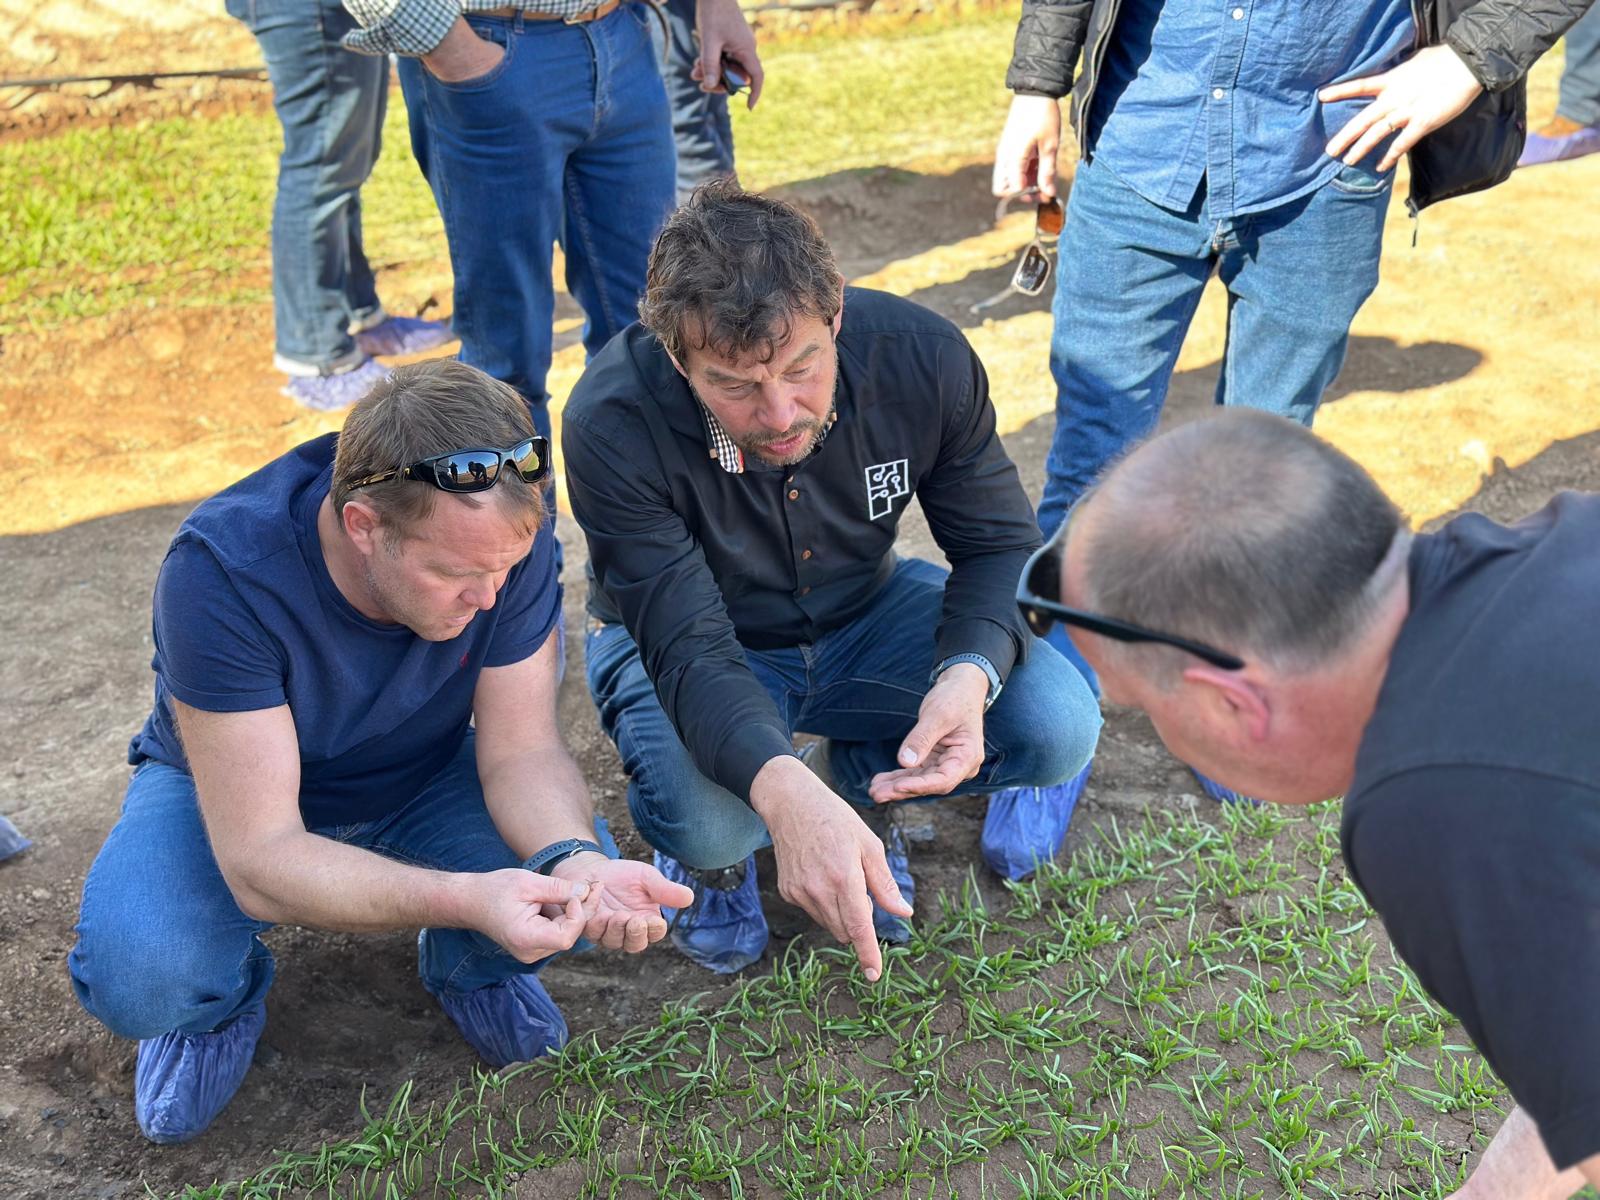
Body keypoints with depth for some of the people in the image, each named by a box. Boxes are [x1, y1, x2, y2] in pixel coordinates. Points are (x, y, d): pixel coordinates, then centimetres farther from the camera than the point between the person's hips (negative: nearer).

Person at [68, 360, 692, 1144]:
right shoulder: (222, 573, -36)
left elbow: (521, 750, -20)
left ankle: (467, 968, 9)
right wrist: (467, 897, -51)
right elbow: (260, 856, -36)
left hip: (426, 777, 3)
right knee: (138, 979, -31)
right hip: (231, 792, -2)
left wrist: (576, 863, -43)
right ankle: (222, 998, 6)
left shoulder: (505, 538, -26)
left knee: (563, 878, -26)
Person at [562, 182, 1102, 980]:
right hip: (677, 642, -3)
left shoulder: (923, 358, -24)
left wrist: (971, 672, -34)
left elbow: (1001, 545, -12)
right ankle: (708, 854, 6)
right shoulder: (612, 426, -32)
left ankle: (859, 784, 11)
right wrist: (782, 790, -55)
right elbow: (687, 645, -35)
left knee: (1058, 727, -20)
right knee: (704, 816, -35)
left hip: (862, 614, 3)